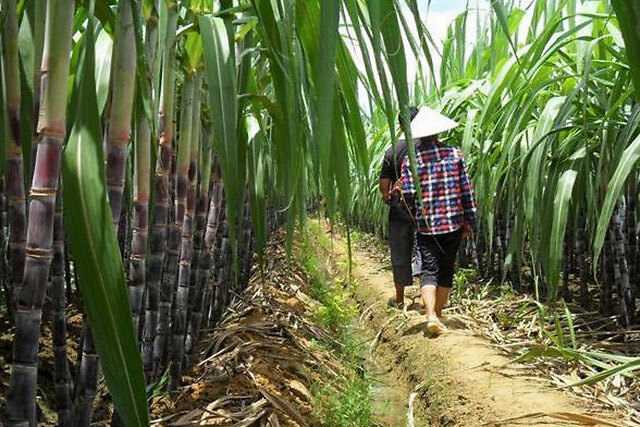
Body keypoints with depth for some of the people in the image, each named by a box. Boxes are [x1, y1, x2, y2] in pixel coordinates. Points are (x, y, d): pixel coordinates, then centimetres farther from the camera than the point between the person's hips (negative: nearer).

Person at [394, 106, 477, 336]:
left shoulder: (411, 159, -4)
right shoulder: (455, 154, 0)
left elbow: (408, 193, -11)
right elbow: (466, 191, 1)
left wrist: (397, 190, 11)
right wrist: (469, 221, 9)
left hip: (425, 225, -1)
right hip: (453, 223, 1)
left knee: (429, 270, 2)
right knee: (447, 269, 14)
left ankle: (431, 316, -15)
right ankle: (439, 314, 25)